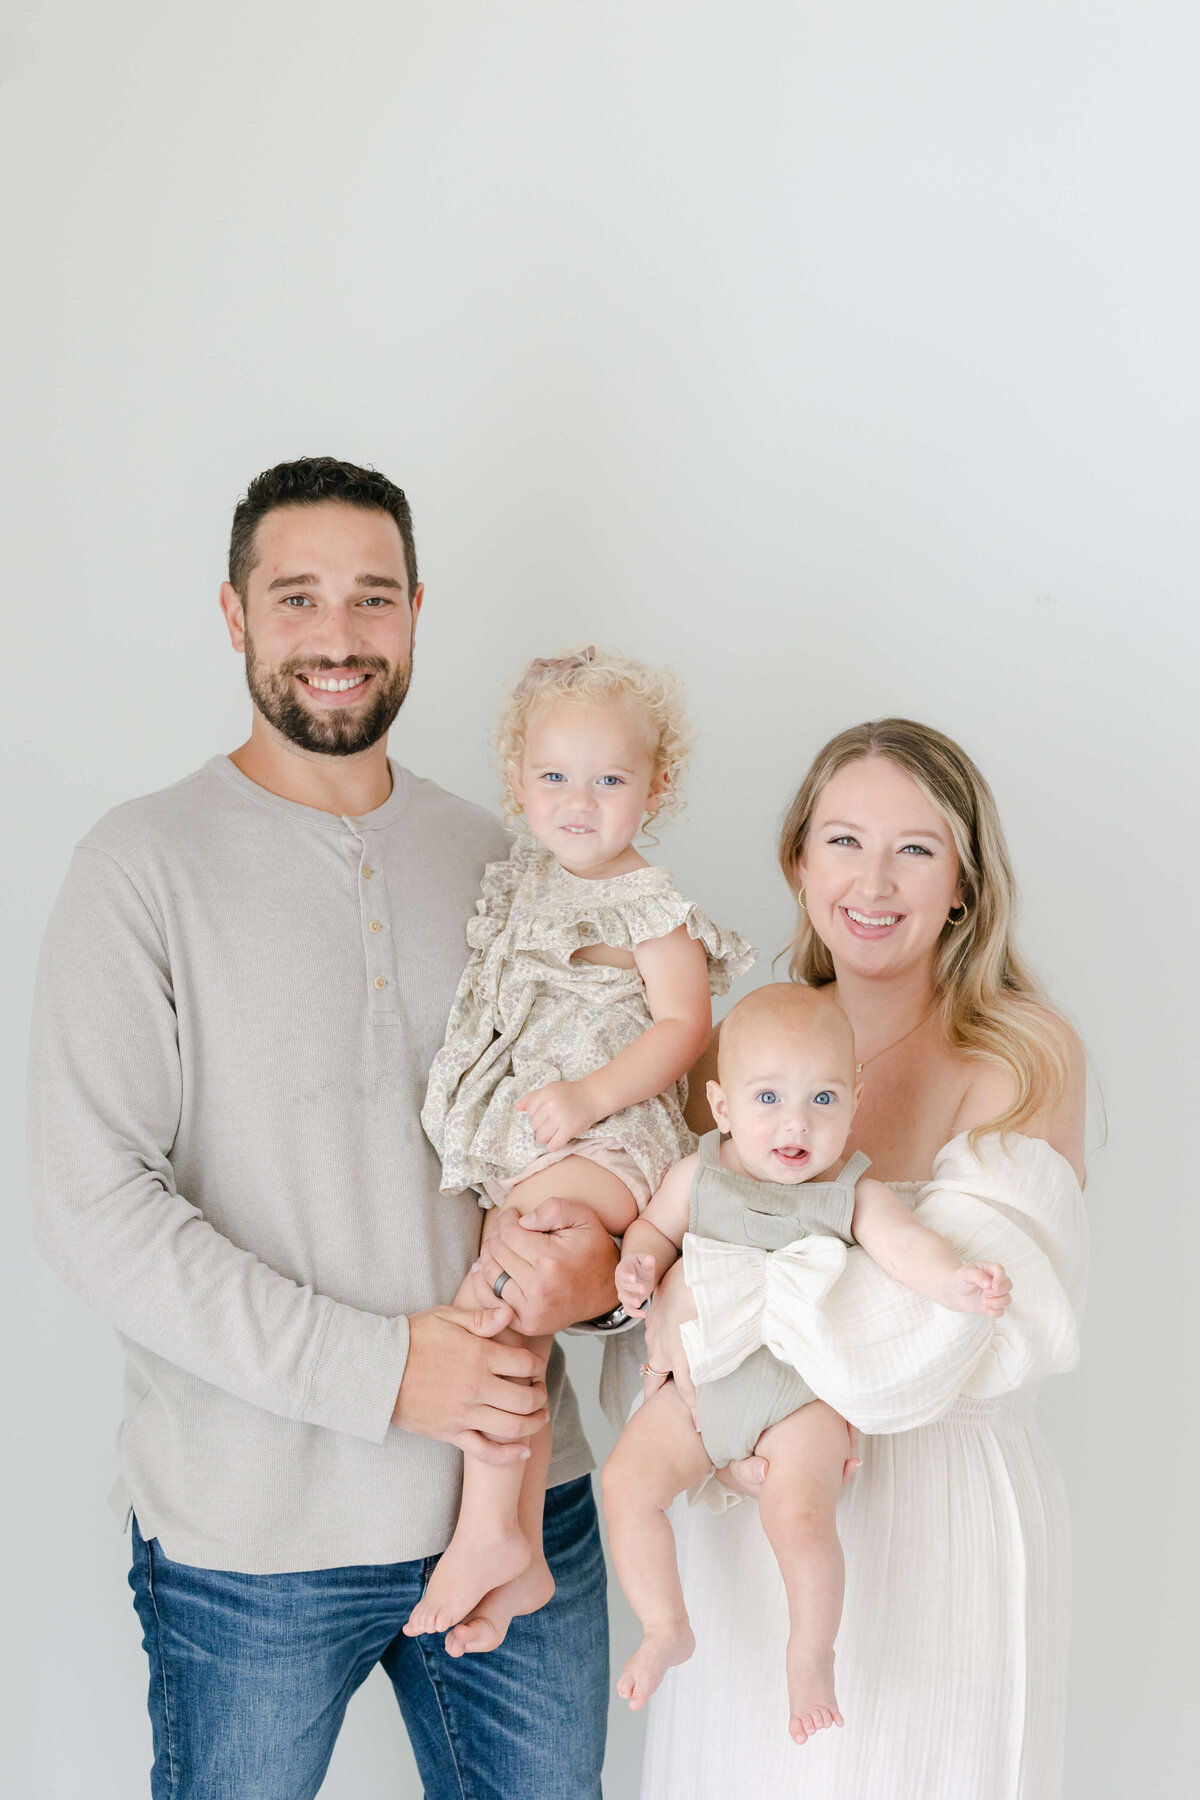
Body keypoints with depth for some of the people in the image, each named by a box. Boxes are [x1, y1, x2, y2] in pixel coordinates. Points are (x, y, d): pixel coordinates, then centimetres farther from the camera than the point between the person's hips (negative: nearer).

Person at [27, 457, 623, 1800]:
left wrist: (604, 1252, -10)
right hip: (251, 1530, -4)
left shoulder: (495, 859, 6)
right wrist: (378, 1367, -19)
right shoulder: (147, 864, -8)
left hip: (520, 1498, 4)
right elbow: (93, 1205, -14)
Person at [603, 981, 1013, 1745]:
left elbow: (906, 1243, -21)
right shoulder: (698, 1175, 1)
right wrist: (640, 1262, -7)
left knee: (799, 1513, -23)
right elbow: (656, 1224, 15)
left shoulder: (855, 1192, -6)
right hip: (701, 1387, 4)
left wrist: (955, 1280, -41)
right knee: (627, 1482, -9)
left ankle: (812, 1655, 4)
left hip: (804, 1395, -3)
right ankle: (667, 1629, 14)